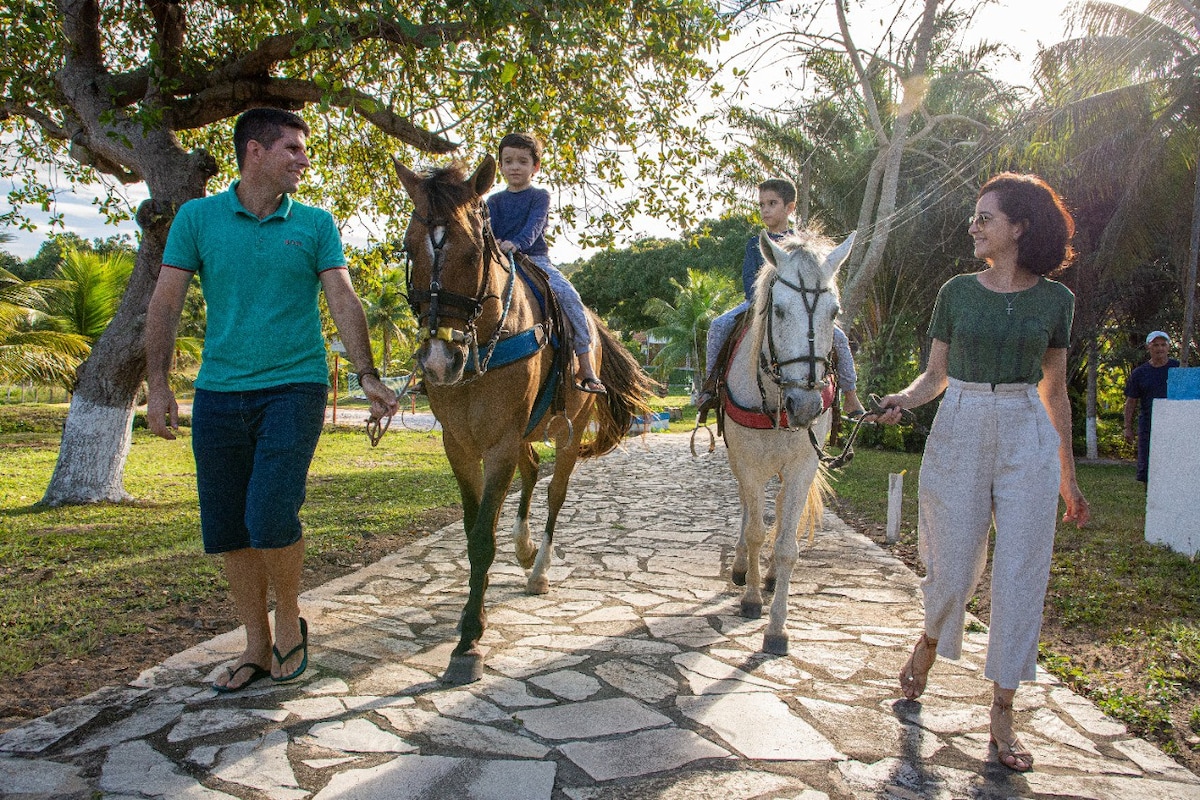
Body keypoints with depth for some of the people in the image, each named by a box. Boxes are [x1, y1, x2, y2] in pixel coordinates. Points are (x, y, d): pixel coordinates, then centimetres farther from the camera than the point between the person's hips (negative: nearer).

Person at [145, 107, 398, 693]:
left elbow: (344, 302, -1)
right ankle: (257, 645, 23)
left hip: (293, 387, -2)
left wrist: (367, 375, -12)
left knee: (270, 517, -15)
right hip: (218, 394, 2)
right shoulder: (198, 217, 6)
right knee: (226, 528, 7)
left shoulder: (316, 224, 5)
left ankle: (289, 618, 13)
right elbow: (165, 303, 4)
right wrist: (157, 384, -4)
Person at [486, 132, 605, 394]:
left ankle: (585, 364, -23)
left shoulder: (540, 196, 7)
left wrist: (516, 243, -33)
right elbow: (488, 227, 1)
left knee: (568, 296, -25)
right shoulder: (494, 201, 17)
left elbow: (534, 225, -12)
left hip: (535, 259, -3)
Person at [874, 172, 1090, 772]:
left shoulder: (1055, 300, 4)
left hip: (1028, 439, 0)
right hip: (959, 432, 0)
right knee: (953, 568, 4)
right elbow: (936, 374, 6)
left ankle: (1002, 714, 13)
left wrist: (1068, 477, 11)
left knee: (1020, 576, 0)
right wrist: (903, 398, -16)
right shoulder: (957, 291, 3)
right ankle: (930, 642, 38)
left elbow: (1055, 392, 9)